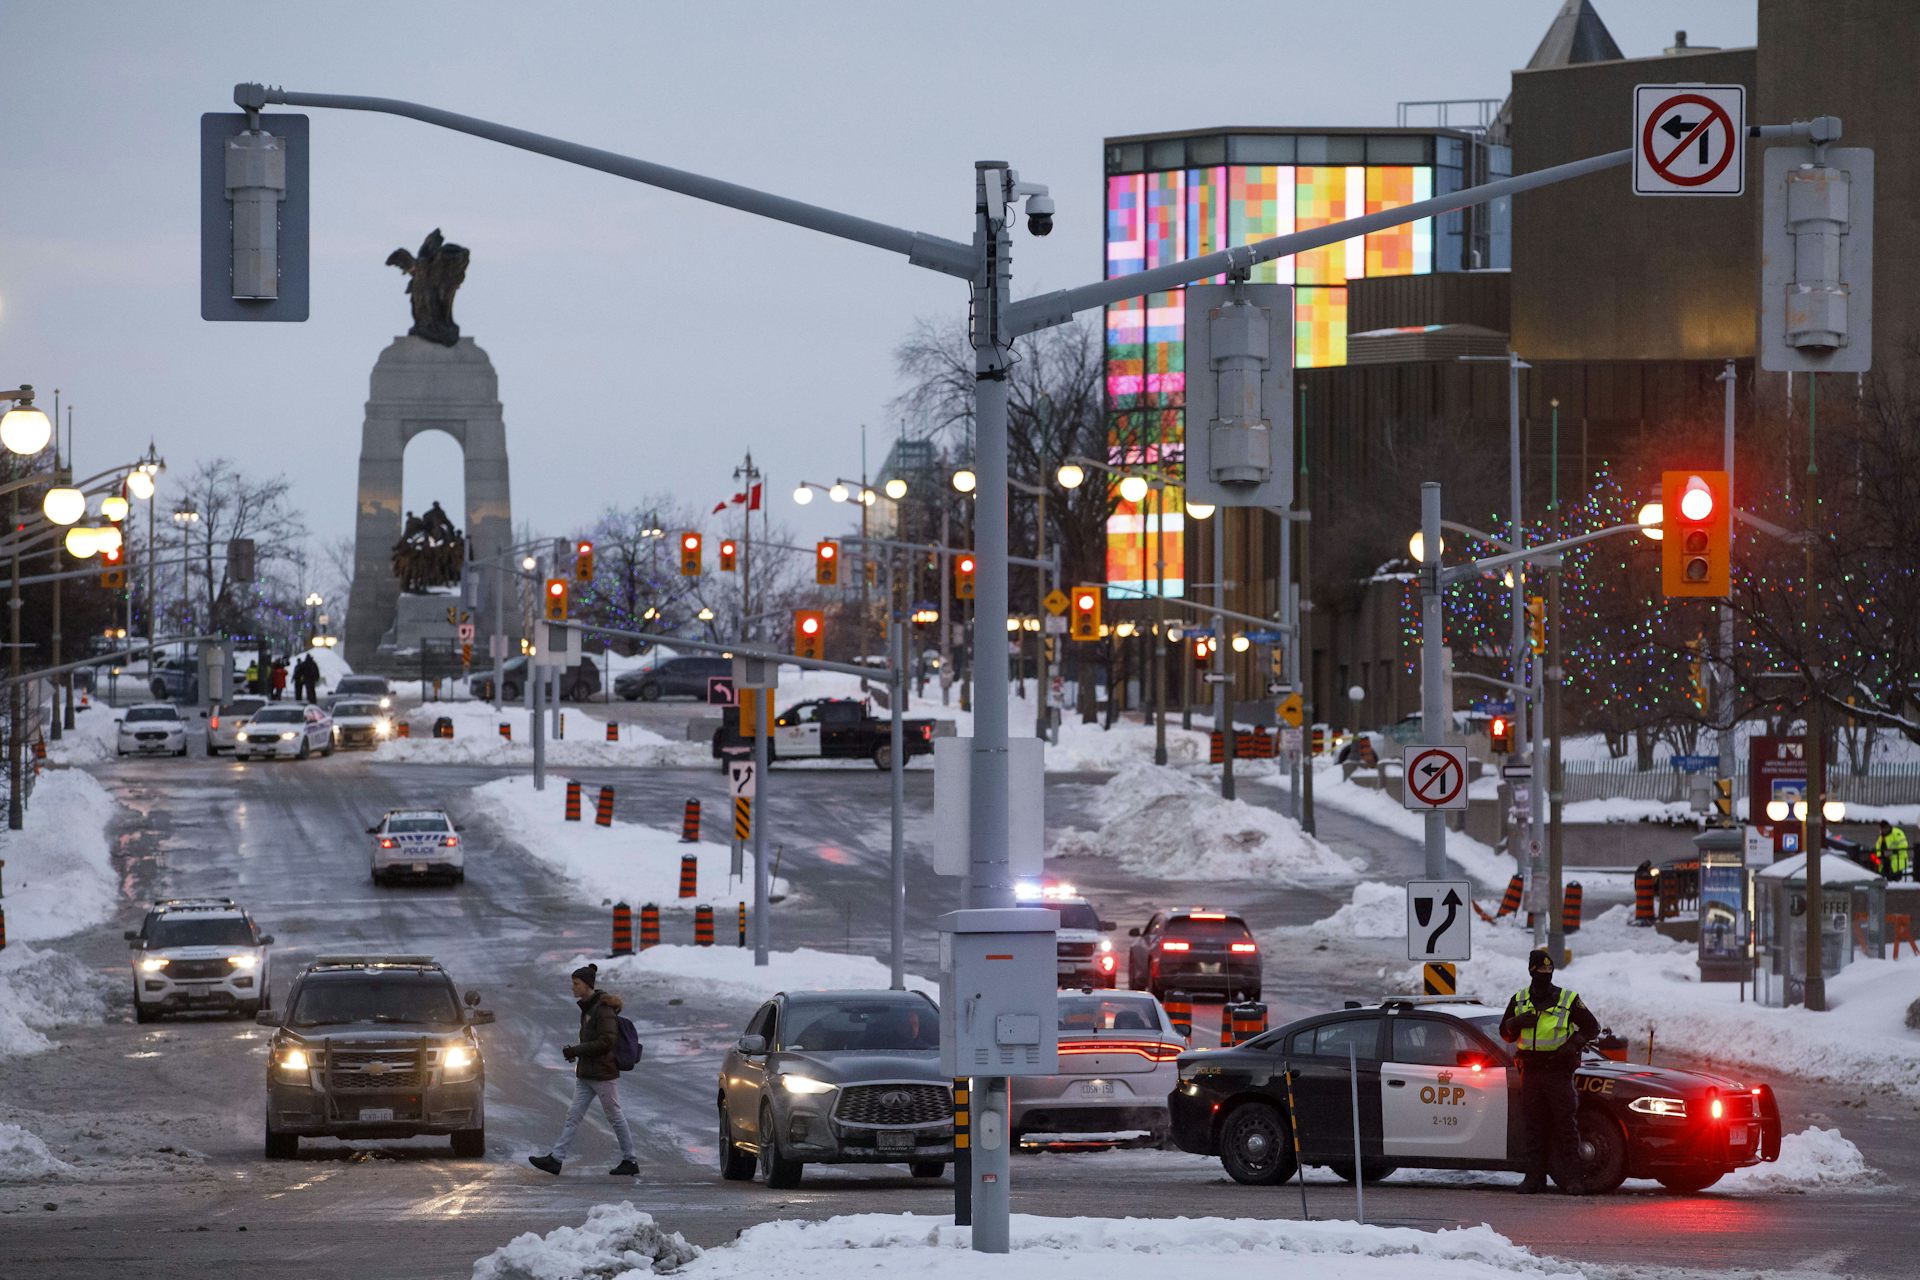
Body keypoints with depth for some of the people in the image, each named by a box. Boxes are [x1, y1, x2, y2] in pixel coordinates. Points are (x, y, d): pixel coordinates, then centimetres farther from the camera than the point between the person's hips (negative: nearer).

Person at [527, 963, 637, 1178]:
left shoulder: (603, 1009, -17)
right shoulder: (586, 1008, 11)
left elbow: (607, 1041, -23)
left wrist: (576, 1050, -20)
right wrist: (575, 1050, 3)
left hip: (604, 1075, -9)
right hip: (585, 1075, 9)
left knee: (615, 1118, 2)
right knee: (573, 1116, 4)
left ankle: (629, 1161, 12)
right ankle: (556, 1159, 0)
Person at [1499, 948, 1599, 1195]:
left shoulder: (1568, 1000, 4)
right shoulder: (1519, 1000, 13)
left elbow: (1592, 1026, 9)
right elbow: (1506, 1034, 18)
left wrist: (1574, 1043, -8)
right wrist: (1517, 1022, -4)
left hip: (1559, 1071, -3)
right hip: (1531, 1071, 3)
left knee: (1566, 1125, -6)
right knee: (1532, 1127, 2)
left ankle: (1572, 1179, -6)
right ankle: (1534, 1177, 6)